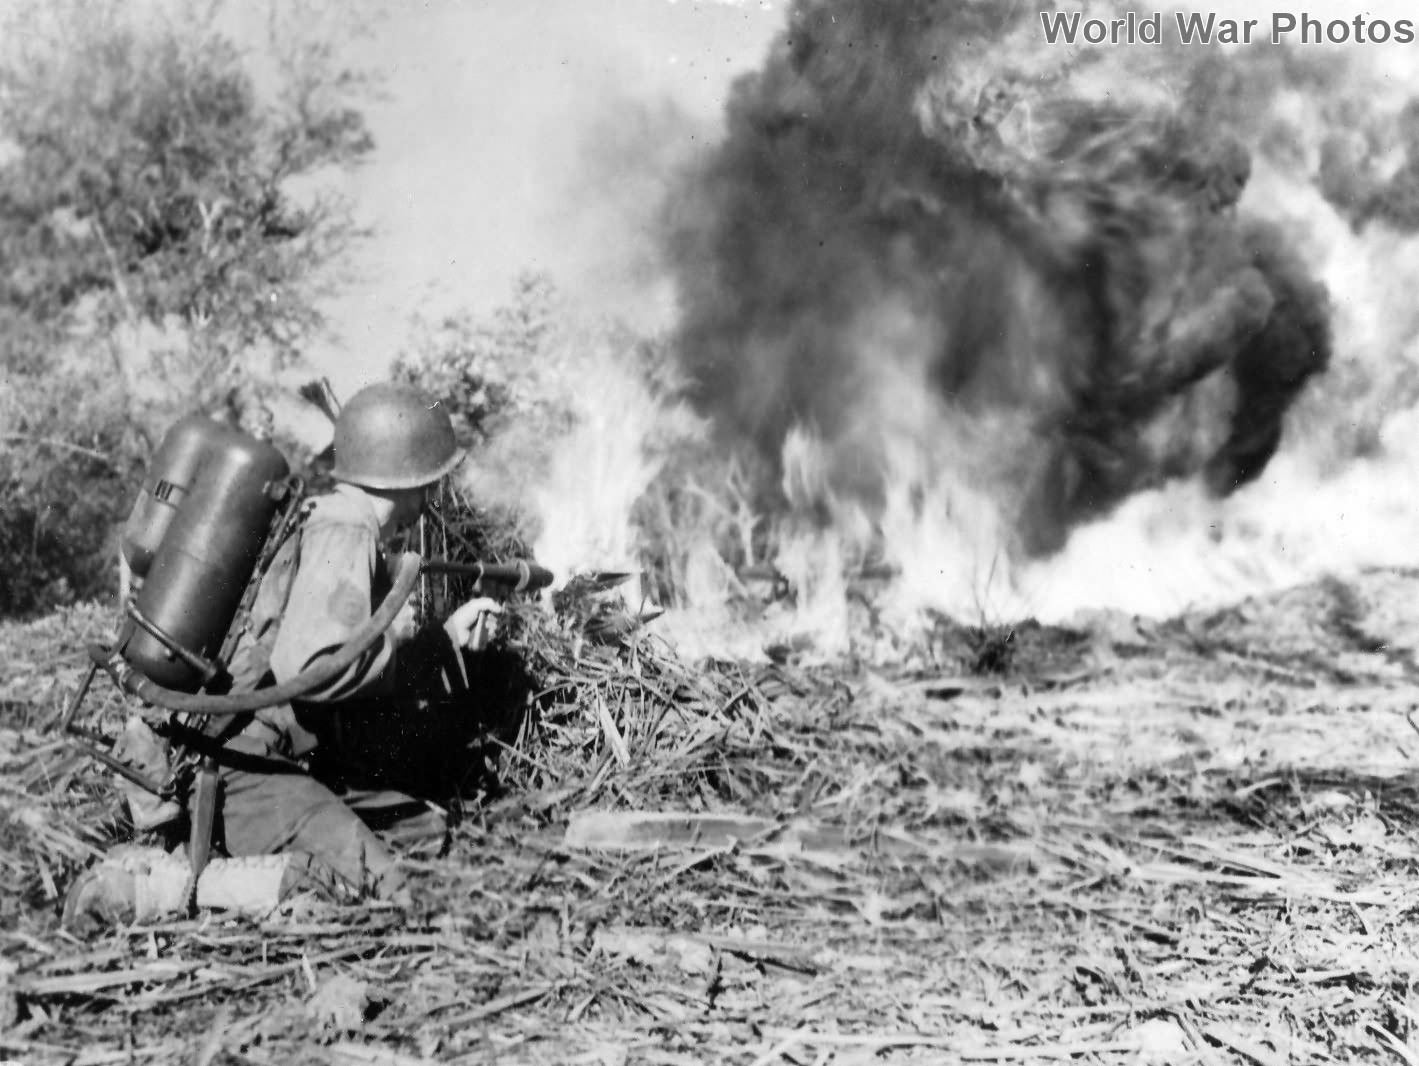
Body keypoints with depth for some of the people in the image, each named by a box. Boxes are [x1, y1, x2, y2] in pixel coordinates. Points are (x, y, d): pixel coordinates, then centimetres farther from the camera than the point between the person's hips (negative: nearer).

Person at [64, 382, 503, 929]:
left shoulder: (338, 530, 16)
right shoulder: (343, 536, -15)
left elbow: (364, 677, 23)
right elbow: (306, 667, -28)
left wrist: (449, 638, 18)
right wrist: (394, 635, -13)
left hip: (289, 767, 10)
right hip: (247, 769, -10)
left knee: (431, 832, 13)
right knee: (377, 889, -24)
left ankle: (220, 856, 6)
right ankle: (143, 887, -17)